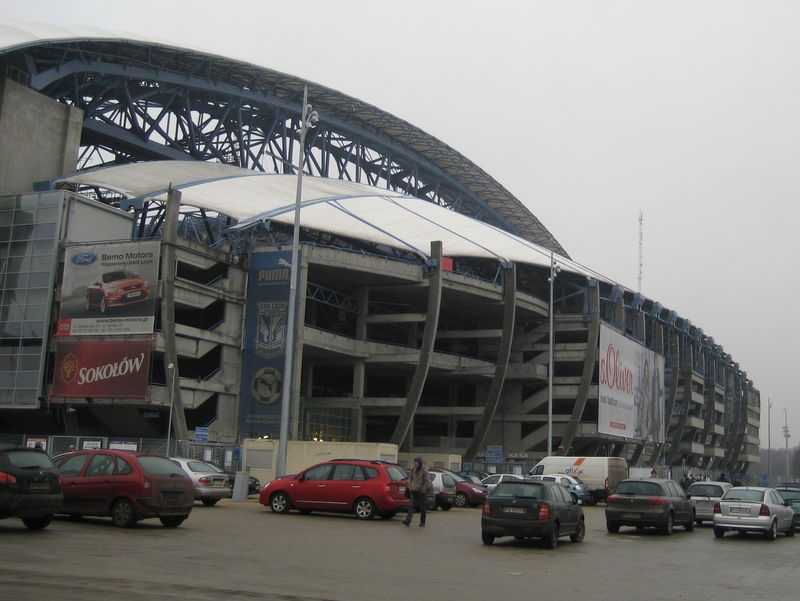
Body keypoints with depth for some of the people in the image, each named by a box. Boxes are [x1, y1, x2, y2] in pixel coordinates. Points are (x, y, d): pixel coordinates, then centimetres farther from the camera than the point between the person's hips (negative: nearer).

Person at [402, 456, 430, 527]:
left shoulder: (424, 470, -9)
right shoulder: (413, 469, 7)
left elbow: (427, 482, -10)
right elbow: (410, 478, 18)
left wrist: (423, 490, -12)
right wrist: (410, 487, 7)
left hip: (421, 491, -4)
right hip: (414, 491, 4)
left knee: (422, 507, 5)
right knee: (411, 505, -7)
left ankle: (422, 522, 16)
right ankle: (408, 521, -16)